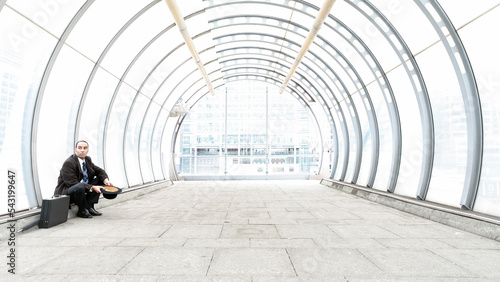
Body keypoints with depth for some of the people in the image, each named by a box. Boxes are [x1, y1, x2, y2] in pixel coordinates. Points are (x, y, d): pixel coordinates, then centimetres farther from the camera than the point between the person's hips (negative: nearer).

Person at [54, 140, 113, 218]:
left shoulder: (87, 159, 5)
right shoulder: (68, 163, -19)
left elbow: (99, 171, 10)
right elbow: (73, 183, -25)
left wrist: (105, 180, -13)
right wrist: (92, 188, -31)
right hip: (65, 193, -8)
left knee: (100, 180, -1)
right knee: (80, 186, -38)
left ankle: (89, 206, -6)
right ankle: (82, 211, -13)